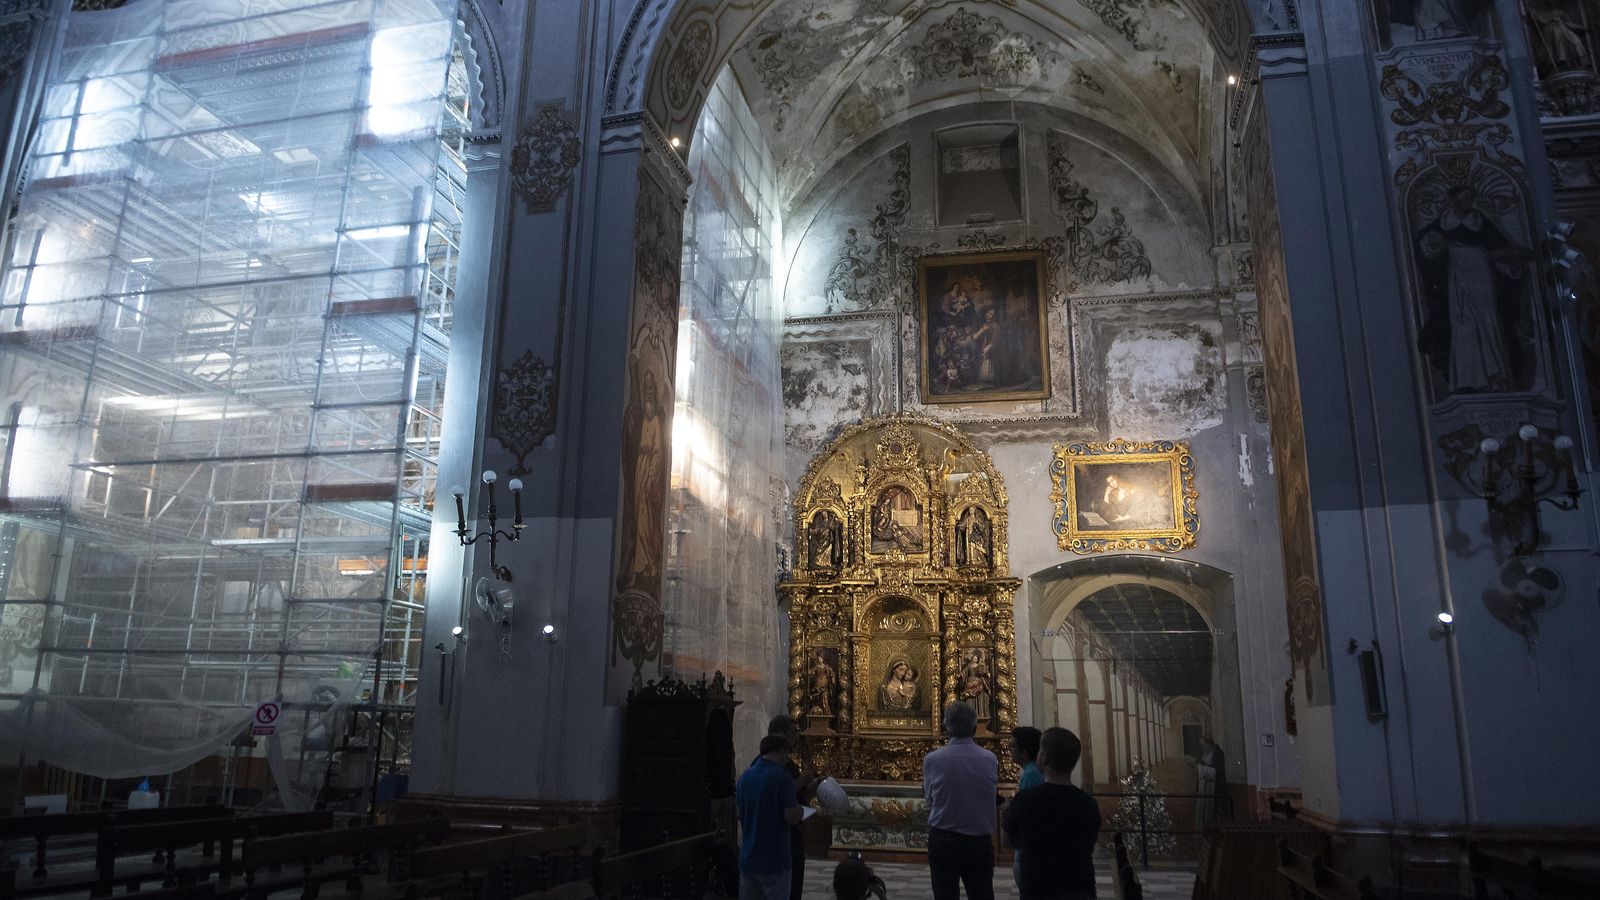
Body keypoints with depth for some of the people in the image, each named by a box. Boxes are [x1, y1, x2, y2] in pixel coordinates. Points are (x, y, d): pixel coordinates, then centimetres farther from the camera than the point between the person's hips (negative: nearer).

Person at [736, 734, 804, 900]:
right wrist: (800, 810, 4)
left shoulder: (745, 776, 6)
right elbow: (792, 817, -17)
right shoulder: (782, 778, -15)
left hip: (747, 859, 6)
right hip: (773, 860, -6)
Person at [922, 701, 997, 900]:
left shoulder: (931, 760, -11)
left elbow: (928, 797, 3)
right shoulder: (990, 760, -7)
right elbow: (992, 794, 8)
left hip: (942, 841, -1)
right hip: (980, 842, 1)